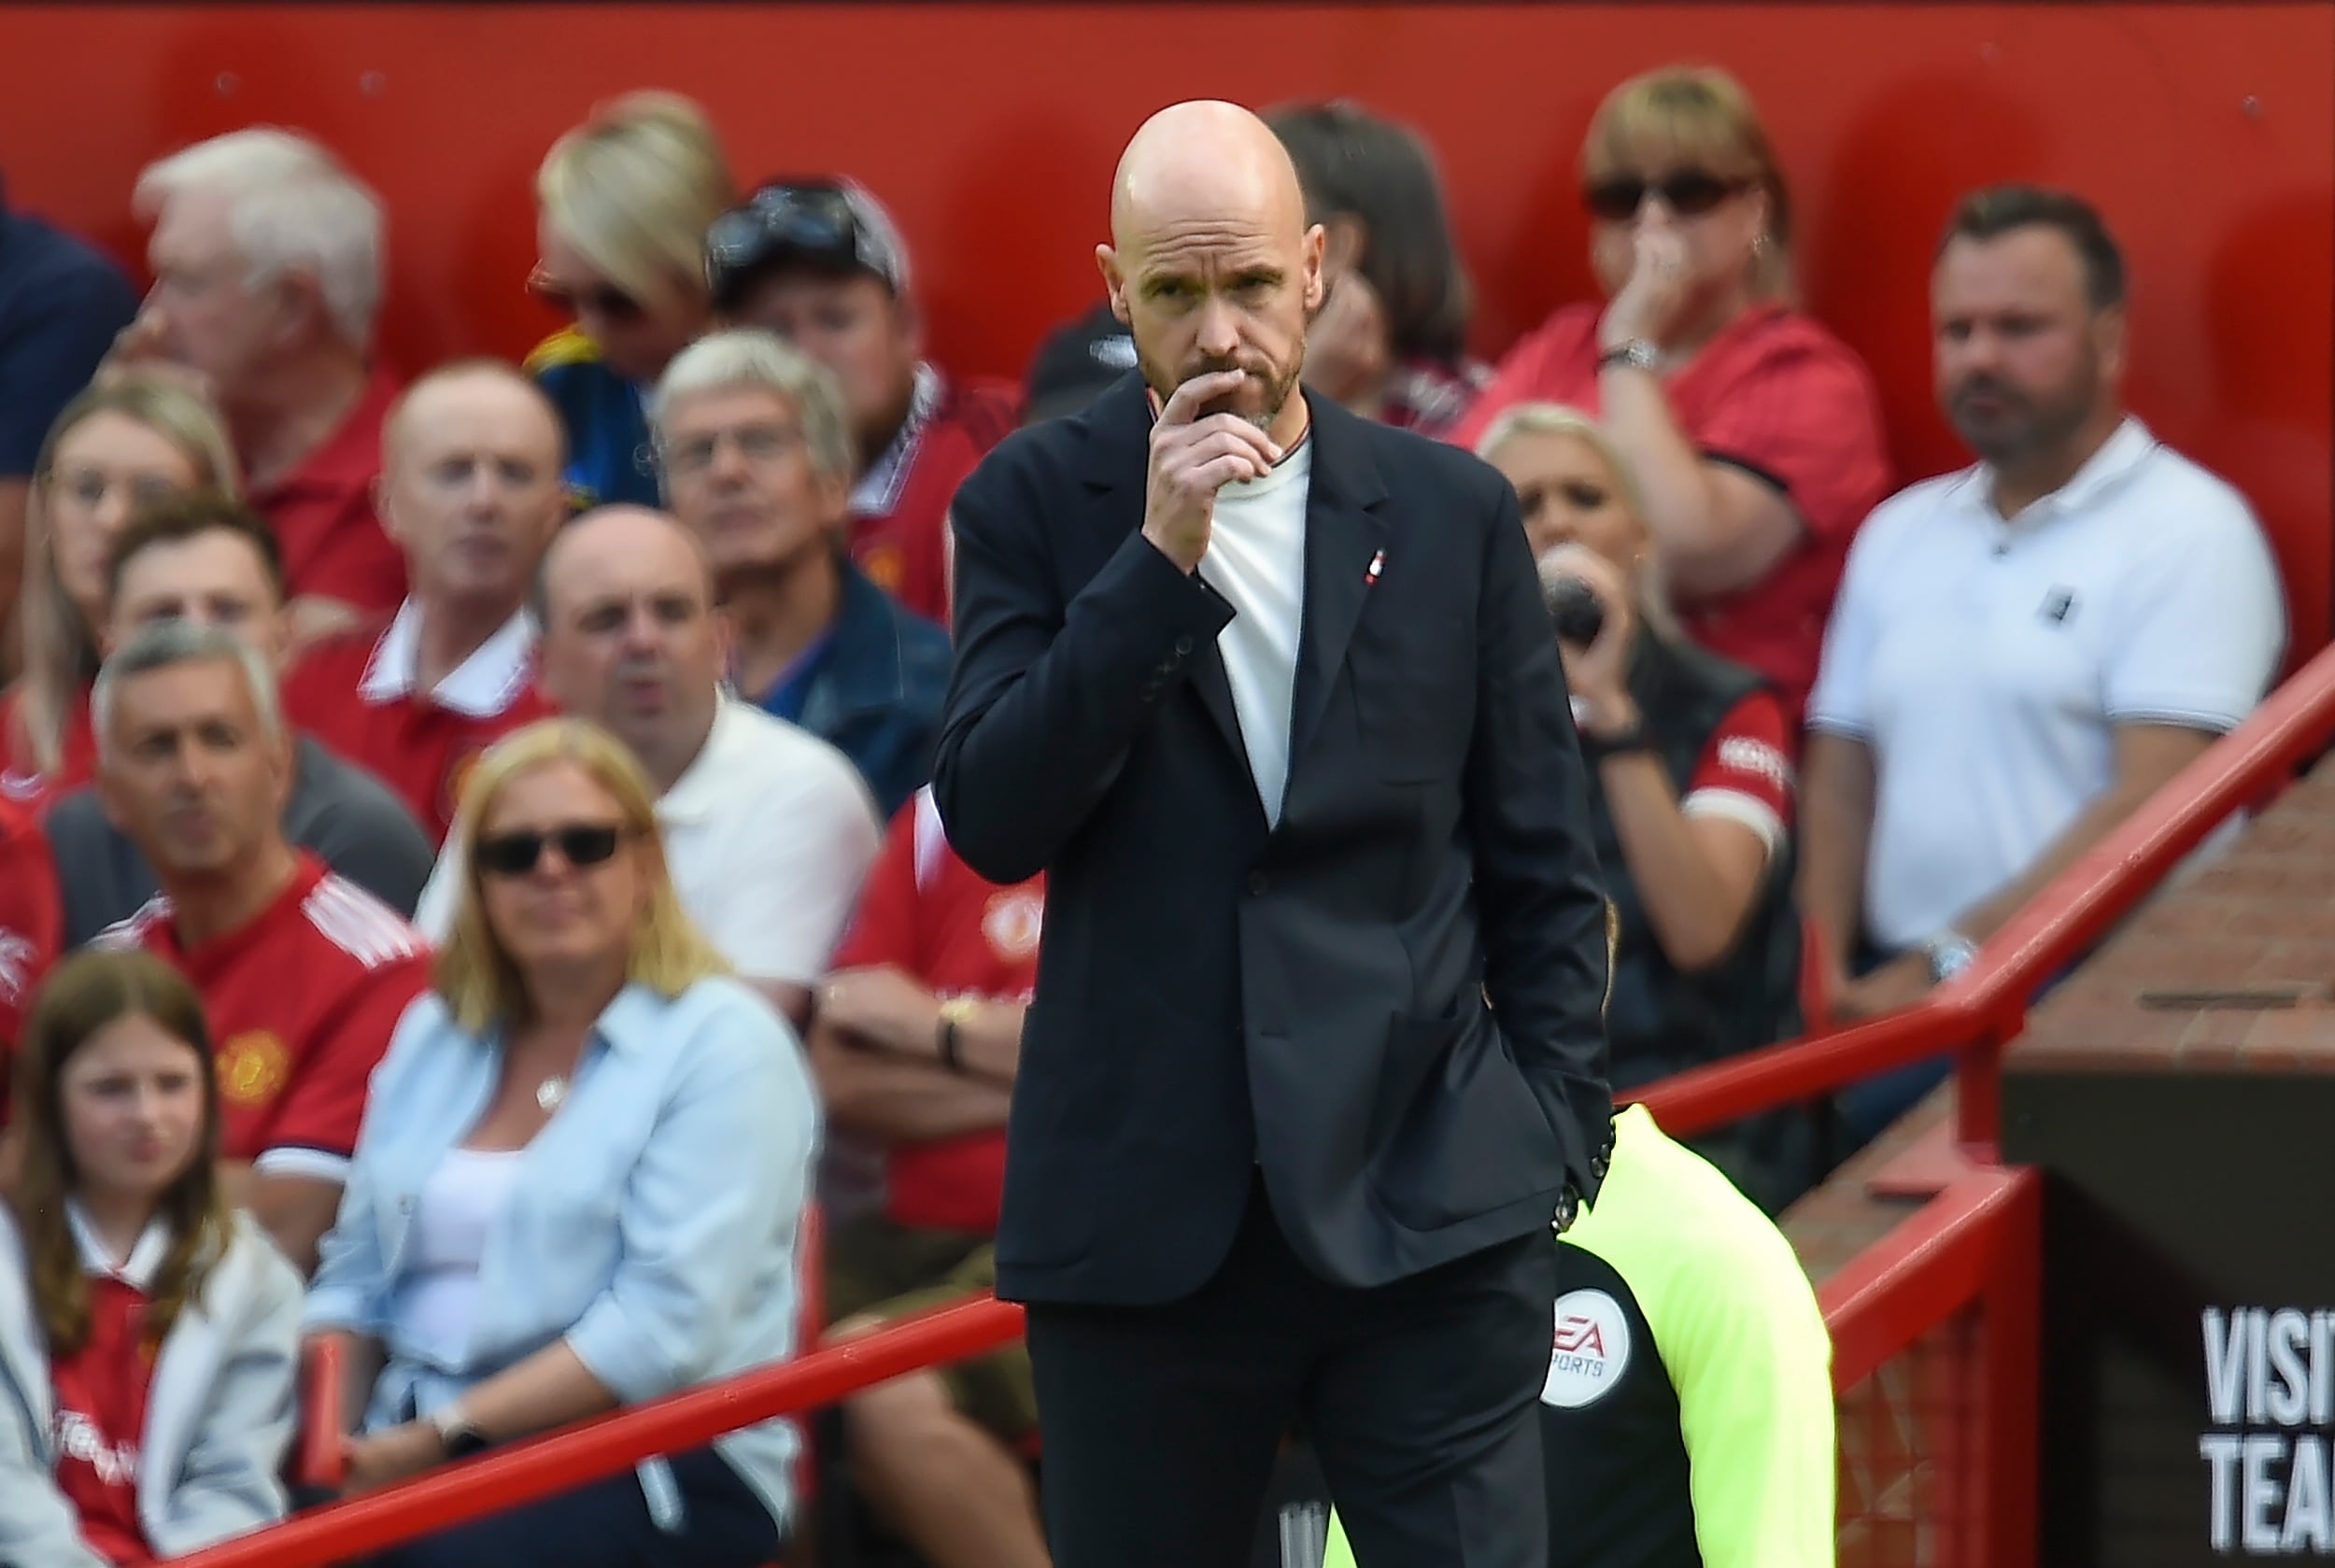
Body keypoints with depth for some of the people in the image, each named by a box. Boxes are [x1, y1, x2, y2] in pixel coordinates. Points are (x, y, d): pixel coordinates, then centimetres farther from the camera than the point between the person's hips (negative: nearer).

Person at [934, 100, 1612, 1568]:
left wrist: (1553, 1140, 3)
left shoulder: (1455, 512, 6)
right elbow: (992, 823, -7)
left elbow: (1544, 866, 10)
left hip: (1429, 1214, 0)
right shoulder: (1035, 504, 4)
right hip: (1142, 1213, 0)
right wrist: (1159, 559, -14)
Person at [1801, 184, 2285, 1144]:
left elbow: (2150, 803, -11)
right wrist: (1822, 975, 0)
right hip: (1897, 984, 5)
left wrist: (1947, 964, -16)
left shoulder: (2189, 532, -1)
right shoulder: (1901, 535, 21)